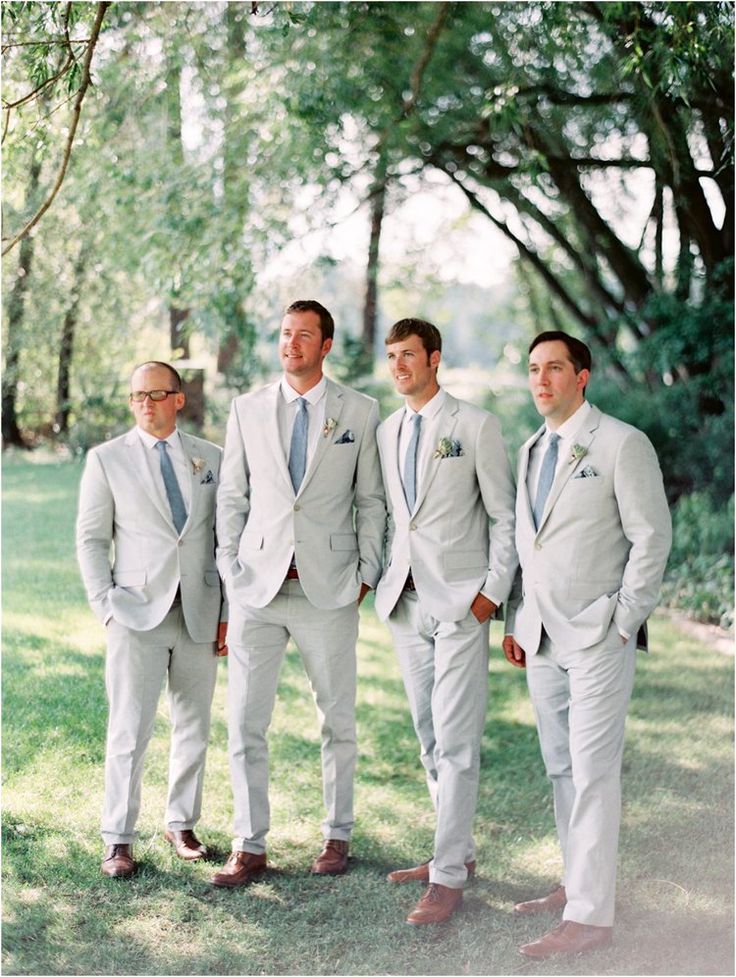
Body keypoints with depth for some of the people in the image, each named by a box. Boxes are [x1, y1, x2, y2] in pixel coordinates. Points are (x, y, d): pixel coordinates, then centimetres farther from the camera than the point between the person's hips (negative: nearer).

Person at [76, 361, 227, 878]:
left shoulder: (211, 458, 10)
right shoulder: (107, 458, 5)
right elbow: (91, 540, 4)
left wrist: (230, 611, 4)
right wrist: (106, 606, -6)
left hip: (200, 615, 3)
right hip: (138, 613, -3)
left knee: (194, 729, 9)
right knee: (130, 732, -6)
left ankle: (182, 824, 23)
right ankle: (119, 840, 2)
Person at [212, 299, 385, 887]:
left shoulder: (360, 412, 4)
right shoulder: (248, 409, 8)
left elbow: (372, 500, 5)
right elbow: (232, 496, 9)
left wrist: (367, 573, -2)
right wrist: (230, 570, 2)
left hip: (329, 589, -1)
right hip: (258, 587, 1)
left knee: (338, 720, 8)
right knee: (245, 722, 0)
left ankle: (337, 836, 23)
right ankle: (250, 847, 10)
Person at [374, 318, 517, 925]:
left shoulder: (476, 426, -4)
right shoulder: (386, 432, 13)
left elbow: (505, 517, -4)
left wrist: (493, 590, -11)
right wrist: (377, 575, 8)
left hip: (460, 601, -6)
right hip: (406, 601, 6)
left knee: (455, 739, -8)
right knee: (429, 736, 11)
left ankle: (448, 877, -5)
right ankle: (458, 850, 23)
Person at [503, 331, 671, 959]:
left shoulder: (622, 445, -6)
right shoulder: (531, 451, 16)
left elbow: (652, 536, -8)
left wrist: (624, 620, -12)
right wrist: (515, 620, 13)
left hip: (598, 635, -7)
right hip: (542, 637, 7)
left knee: (593, 771, -9)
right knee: (561, 767, 11)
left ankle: (591, 915, -8)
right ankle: (578, 883, 22)